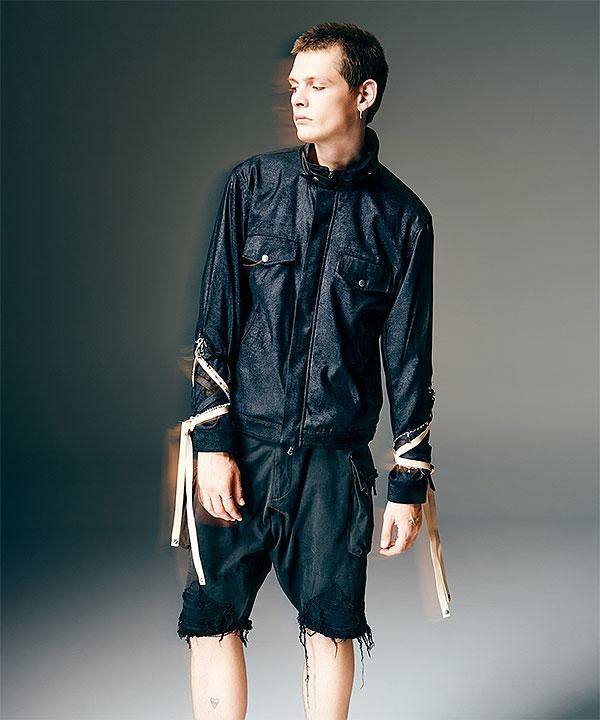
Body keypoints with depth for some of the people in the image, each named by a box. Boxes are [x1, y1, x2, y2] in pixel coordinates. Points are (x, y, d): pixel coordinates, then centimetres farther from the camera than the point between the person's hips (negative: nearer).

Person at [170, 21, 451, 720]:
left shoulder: (401, 217, 2)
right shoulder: (255, 182, 3)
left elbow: (408, 357, 5)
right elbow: (216, 317, 2)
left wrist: (411, 482, 3)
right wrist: (211, 442, -5)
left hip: (336, 454, 0)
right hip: (242, 441, 1)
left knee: (331, 623, 5)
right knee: (212, 615, 1)